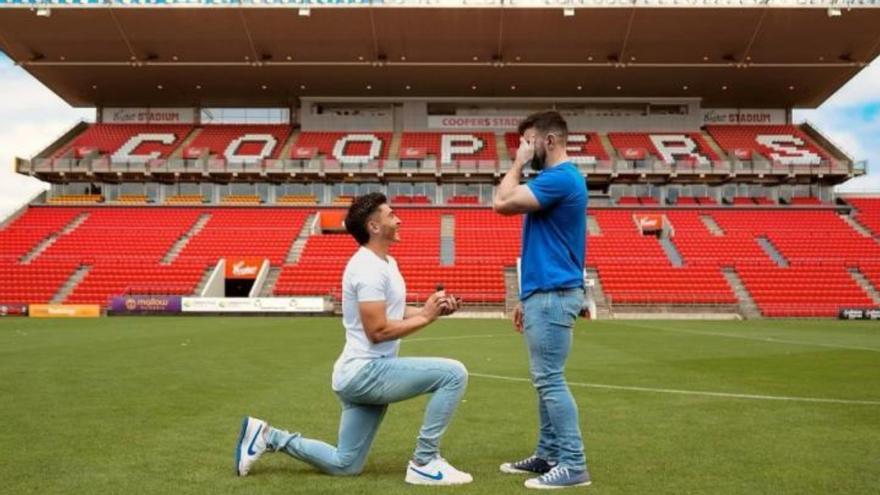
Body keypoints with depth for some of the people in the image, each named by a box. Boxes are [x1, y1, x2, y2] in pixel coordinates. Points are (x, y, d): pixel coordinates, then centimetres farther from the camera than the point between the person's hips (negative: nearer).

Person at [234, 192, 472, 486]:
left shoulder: (385, 262, 15)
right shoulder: (369, 267, -18)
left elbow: (393, 313, 20)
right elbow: (378, 330, -23)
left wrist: (434, 309, 6)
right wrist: (426, 317, -15)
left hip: (362, 374, 10)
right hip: (366, 371, -10)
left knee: (344, 465, 18)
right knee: (454, 373, -20)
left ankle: (267, 437, 22)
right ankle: (424, 462, -10)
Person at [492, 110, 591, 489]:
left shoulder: (560, 178, -14)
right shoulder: (556, 179, 18)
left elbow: (502, 202, -21)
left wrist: (518, 164, -6)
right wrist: (528, 297, 21)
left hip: (552, 296, -11)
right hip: (546, 293, 11)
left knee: (550, 380, -7)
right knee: (545, 379, 14)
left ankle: (573, 464, 0)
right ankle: (549, 455, 23)